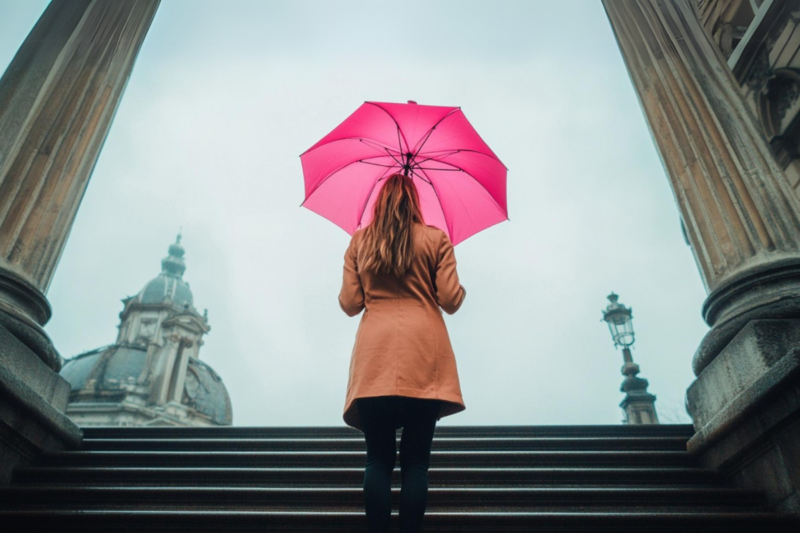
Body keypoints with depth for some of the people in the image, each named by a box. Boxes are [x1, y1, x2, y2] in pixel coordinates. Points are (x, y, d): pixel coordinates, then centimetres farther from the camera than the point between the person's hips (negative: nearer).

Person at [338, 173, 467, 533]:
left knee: (378, 459, 6)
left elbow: (350, 304, 9)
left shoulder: (359, 242, 10)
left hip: (375, 359, 1)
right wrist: (461, 289, 24)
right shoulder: (436, 239, 6)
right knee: (416, 460, 4)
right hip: (423, 358, -1)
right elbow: (450, 301, 2)